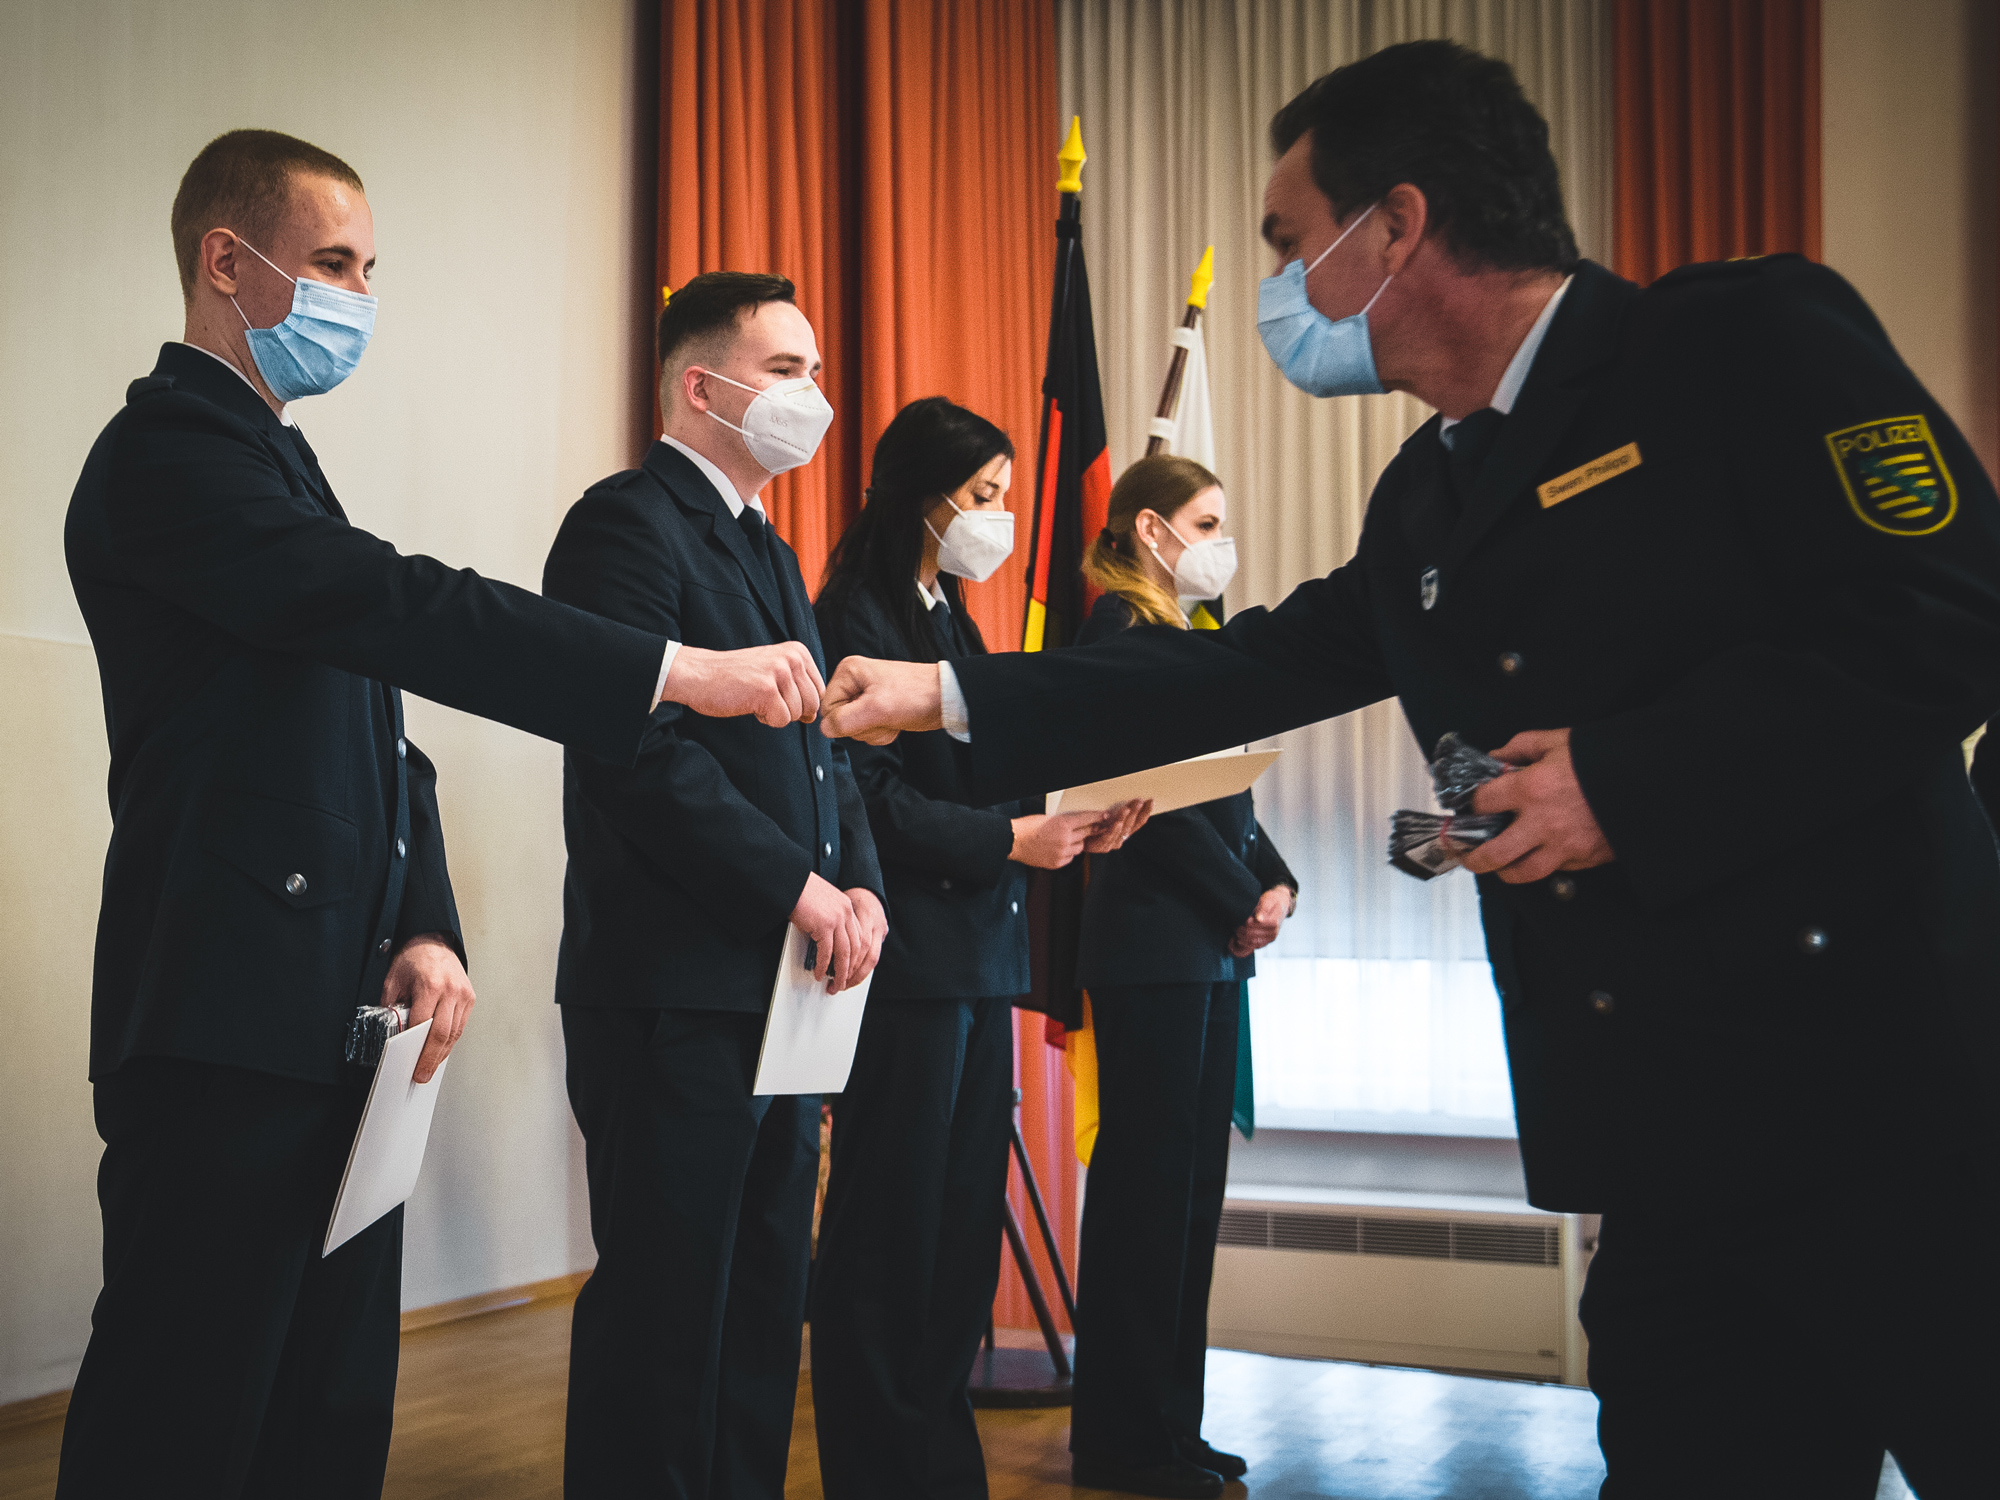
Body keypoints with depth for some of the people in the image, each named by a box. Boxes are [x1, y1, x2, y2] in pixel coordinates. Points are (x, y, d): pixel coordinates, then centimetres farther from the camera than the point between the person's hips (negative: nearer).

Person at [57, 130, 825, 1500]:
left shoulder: (279, 462, 22)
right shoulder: (169, 450, -10)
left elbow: (377, 727, 17)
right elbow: (404, 611, -24)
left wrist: (426, 928, 1)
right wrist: (684, 672, -27)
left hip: (332, 1022, 10)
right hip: (227, 1029, -10)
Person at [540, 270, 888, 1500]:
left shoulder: (772, 553, 20)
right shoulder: (627, 522, -9)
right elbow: (644, 748, -20)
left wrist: (861, 885, 1)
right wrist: (798, 889, -18)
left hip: (786, 984, 9)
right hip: (673, 991, -9)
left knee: (766, 1305, 15)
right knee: (666, 1305, -2)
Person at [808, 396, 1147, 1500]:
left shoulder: (950, 622, 19)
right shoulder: (856, 619, -8)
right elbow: (869, 798, -17)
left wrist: (1070, 825, 3)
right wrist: (1011, 838, -16)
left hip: (978, 954, 9)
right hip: (908, 961, -9)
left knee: (964, 1222, 12)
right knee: (889, 1228, -2)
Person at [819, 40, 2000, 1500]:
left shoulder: (1746, 339, -6)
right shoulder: (1428, 500, 17)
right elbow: (1249, 669, 22)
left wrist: (1633, 780, -18)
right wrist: (941, 695, 23)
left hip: (1882, 1094, -7)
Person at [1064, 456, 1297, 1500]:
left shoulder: (1185, 634, 18)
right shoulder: (1119, 629, -9)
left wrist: (1276, 880, 2)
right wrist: (1245, 901, -12)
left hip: (1214, 947, 9)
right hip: (1153, 944, -9)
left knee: (1193, 1189, 11)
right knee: (1147, 1188, -3)